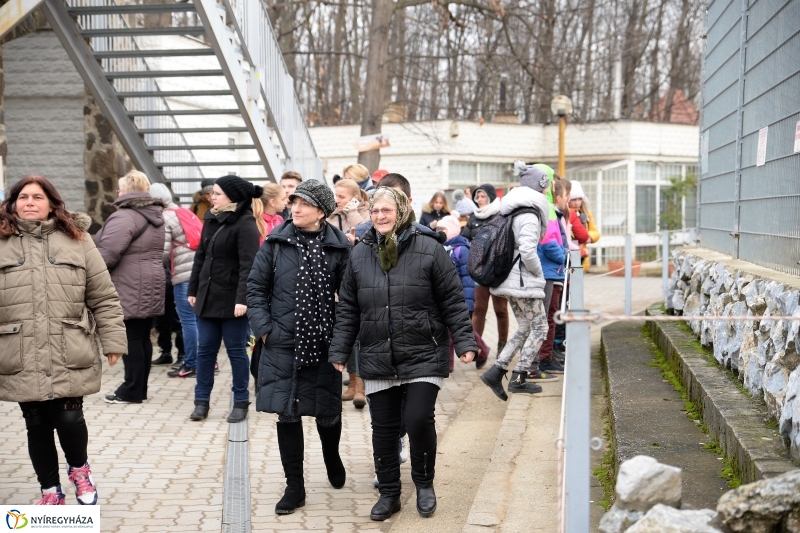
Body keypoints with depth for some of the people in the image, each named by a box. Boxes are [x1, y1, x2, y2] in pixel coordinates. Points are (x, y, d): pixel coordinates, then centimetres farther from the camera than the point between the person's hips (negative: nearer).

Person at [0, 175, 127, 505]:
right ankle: (50, 491, 27)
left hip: (70, 357, -1)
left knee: (69, 419, -5)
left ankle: (79, 469, 26)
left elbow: (104, 298, 5)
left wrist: (113, 340, 1)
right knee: (37, 427, 9)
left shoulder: (77, 241, 5)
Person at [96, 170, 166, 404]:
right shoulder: (154, 216, 14)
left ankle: (132, 391, 2)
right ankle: (140, 388, 20)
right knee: (143, 337, 13)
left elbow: (107, 255, -23)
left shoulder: (124, 217, -16)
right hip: (151, 288, 9)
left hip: (130, 290, -9)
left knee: (131, 339, -3)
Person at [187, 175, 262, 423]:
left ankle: (241, 402, 14)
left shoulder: (245, 224, -12)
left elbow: (248, 265, -19)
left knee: (236, 350, 3)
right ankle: (202, 401, 17)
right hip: (207, 297, 7)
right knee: (205, 349, 9)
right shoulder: (212, 220, 11)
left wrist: (242, 299, -25)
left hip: (232, 300, -7)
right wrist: (193, 290, 13)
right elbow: (200, 256, 16)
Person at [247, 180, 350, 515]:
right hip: (282, 346, 1)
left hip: (323, 346, 0)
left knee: (327, 411, 11)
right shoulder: (276, 242, -1)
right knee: (287, 414, 2)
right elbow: (256, 287, 4)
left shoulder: (338, 247, -3)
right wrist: (263, 328, -4)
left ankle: (331, 456, 44)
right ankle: (294, 487, 14)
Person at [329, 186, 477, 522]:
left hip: (423, 357, -3)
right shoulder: (360, 254, 7)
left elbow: (453, 302, -3)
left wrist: (465, 343, -8)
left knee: (418, 419, -12)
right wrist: (339, 352, 10)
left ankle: (424, 484, 13)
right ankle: (388, 494, 23)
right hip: (377, 360, 4)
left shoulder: (428, 249, -5)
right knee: (383, 428, 7)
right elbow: (348, 308, 12)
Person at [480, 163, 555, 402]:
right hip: (524, 281, -9)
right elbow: (527, 250, -25)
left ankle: (496, 371, 8)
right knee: (539, 328, 3)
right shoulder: (528, 214, -16)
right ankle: (519, 379, 3)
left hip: (512, 280, 9)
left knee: (525, 329, 16)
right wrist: (538, 271, -8)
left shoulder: (510, 213, 13)